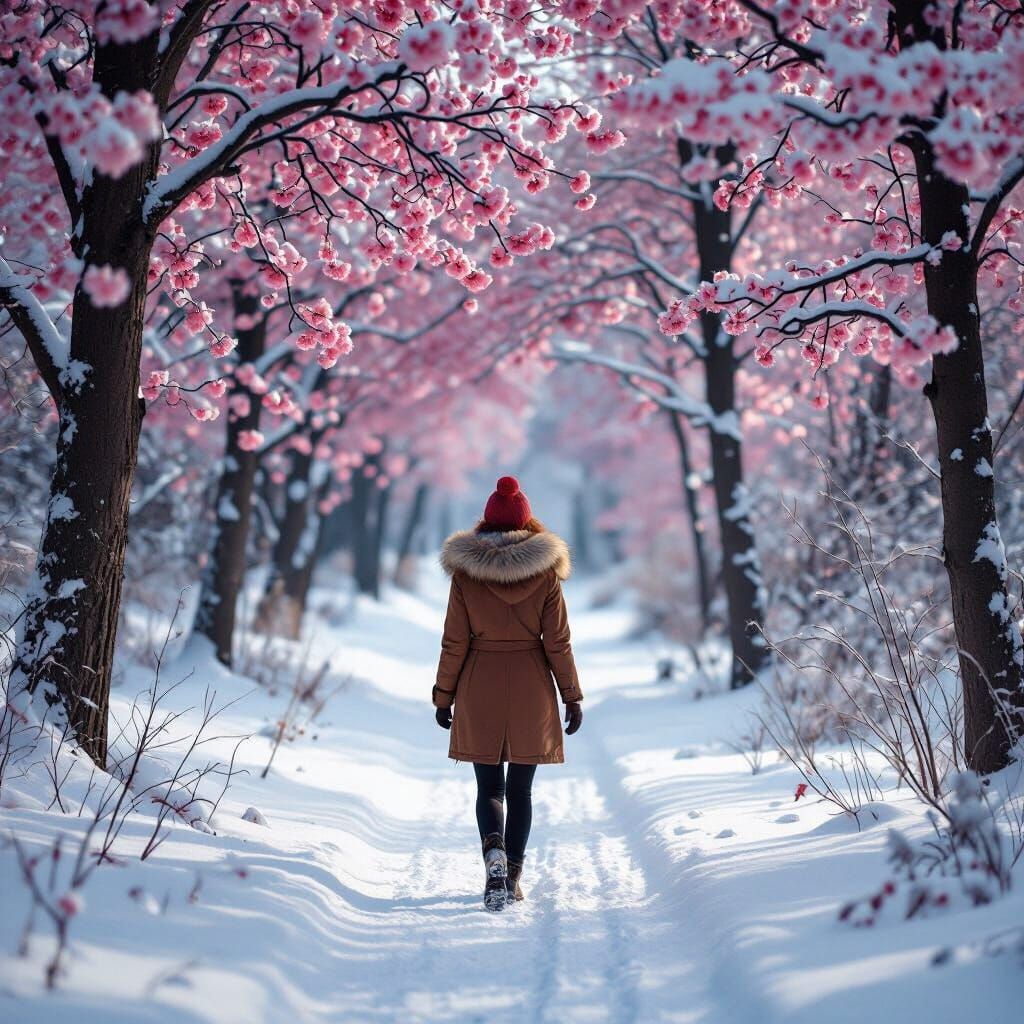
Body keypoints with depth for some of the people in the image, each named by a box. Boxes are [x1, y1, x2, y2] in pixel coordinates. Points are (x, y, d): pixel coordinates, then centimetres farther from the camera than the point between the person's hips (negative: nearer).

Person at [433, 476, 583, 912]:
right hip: (531, 688, 0)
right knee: (520, 787, 12)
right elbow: (557, 642, -3)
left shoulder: (464, 570, -5)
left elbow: (454, 642, -3)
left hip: (480, 687, 0)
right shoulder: (546, 570, -5)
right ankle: (513, 876, 14)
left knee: (489, 785, 9)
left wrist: (444, 695, 7)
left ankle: (495, 854, -17)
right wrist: (572, 696, 5)